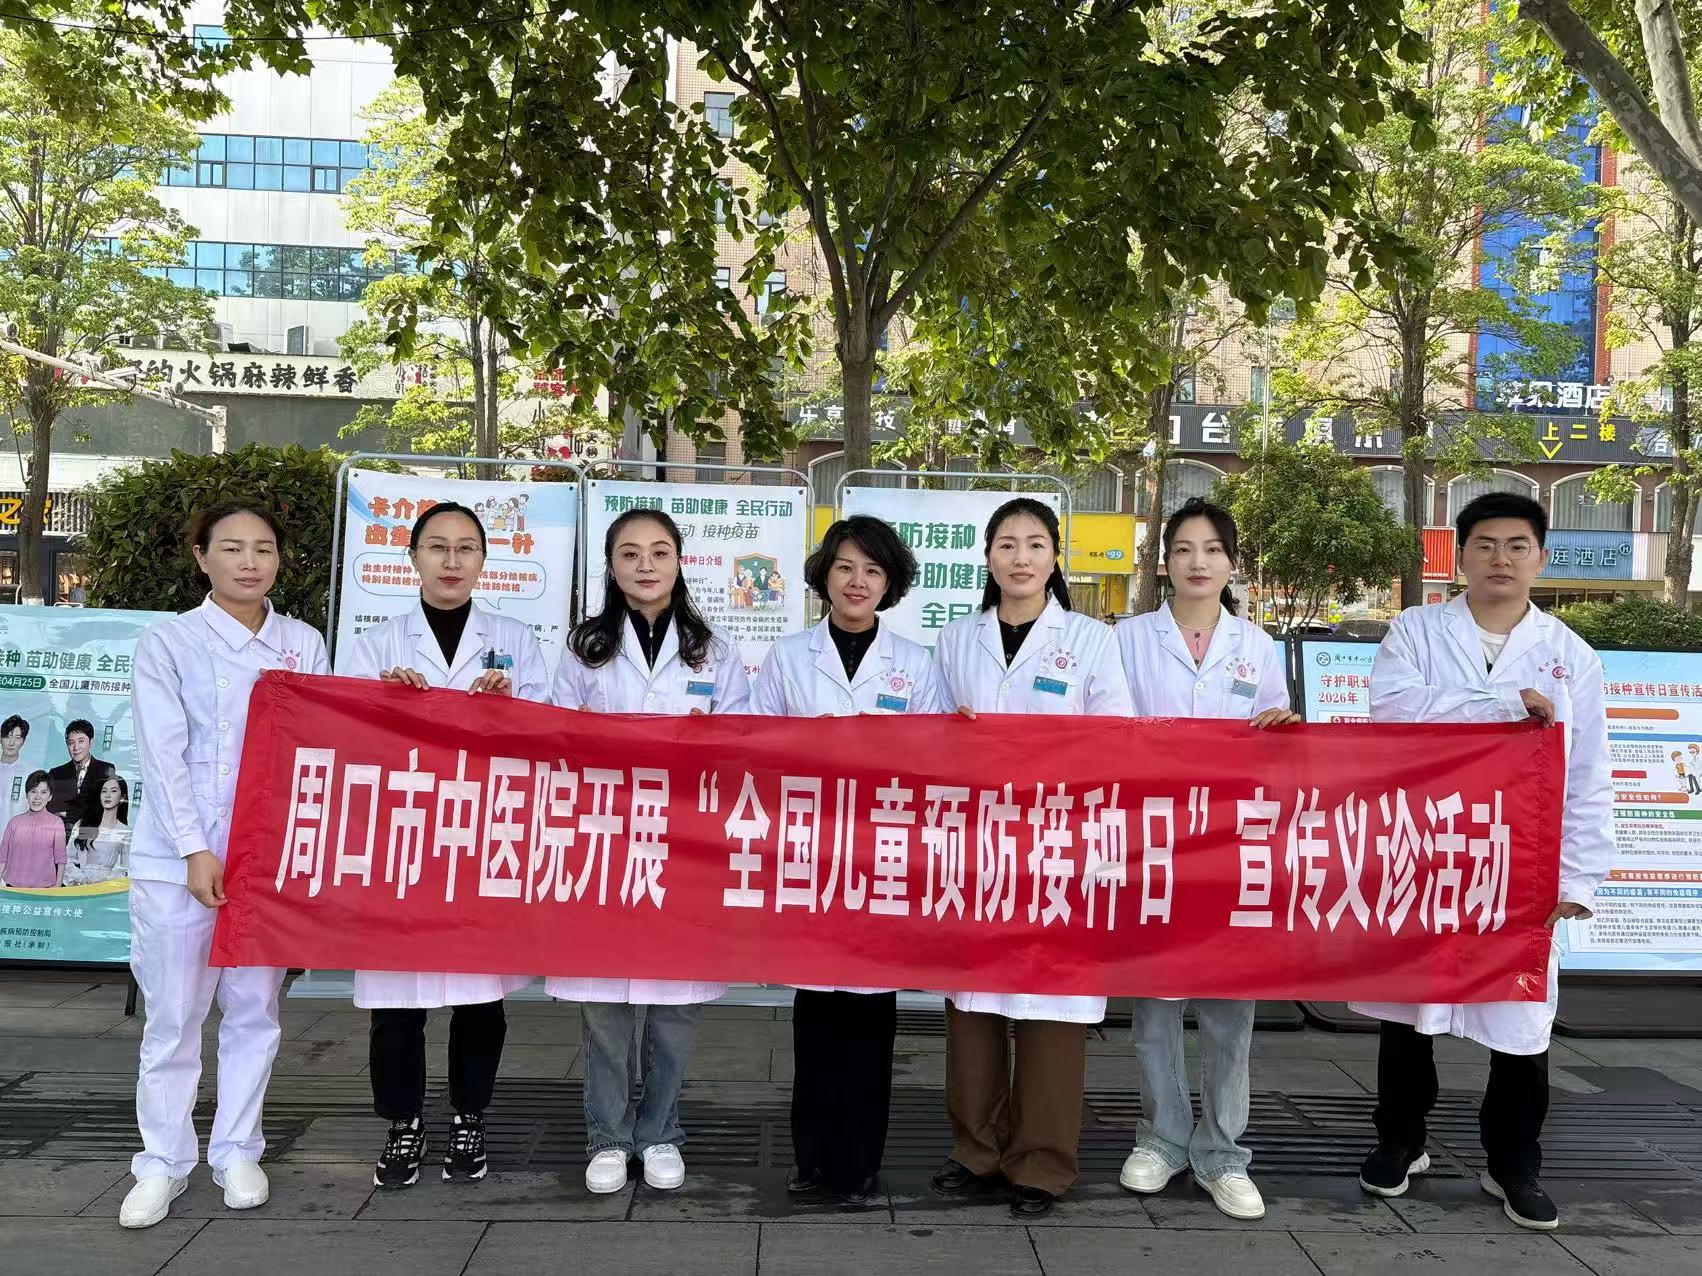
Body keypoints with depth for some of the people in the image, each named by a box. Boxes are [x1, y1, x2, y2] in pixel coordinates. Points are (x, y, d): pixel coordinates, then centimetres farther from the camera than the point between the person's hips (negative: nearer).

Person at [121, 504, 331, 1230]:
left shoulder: (304, 645, 8)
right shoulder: (168, 643, 0)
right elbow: (163, 756, -6)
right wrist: (196, 851, -14)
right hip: (178, 858, -2)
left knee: (254, 1009, 9)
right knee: (173, 1014, 3)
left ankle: (237, 1151, 22)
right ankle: (163, 1162, 18)